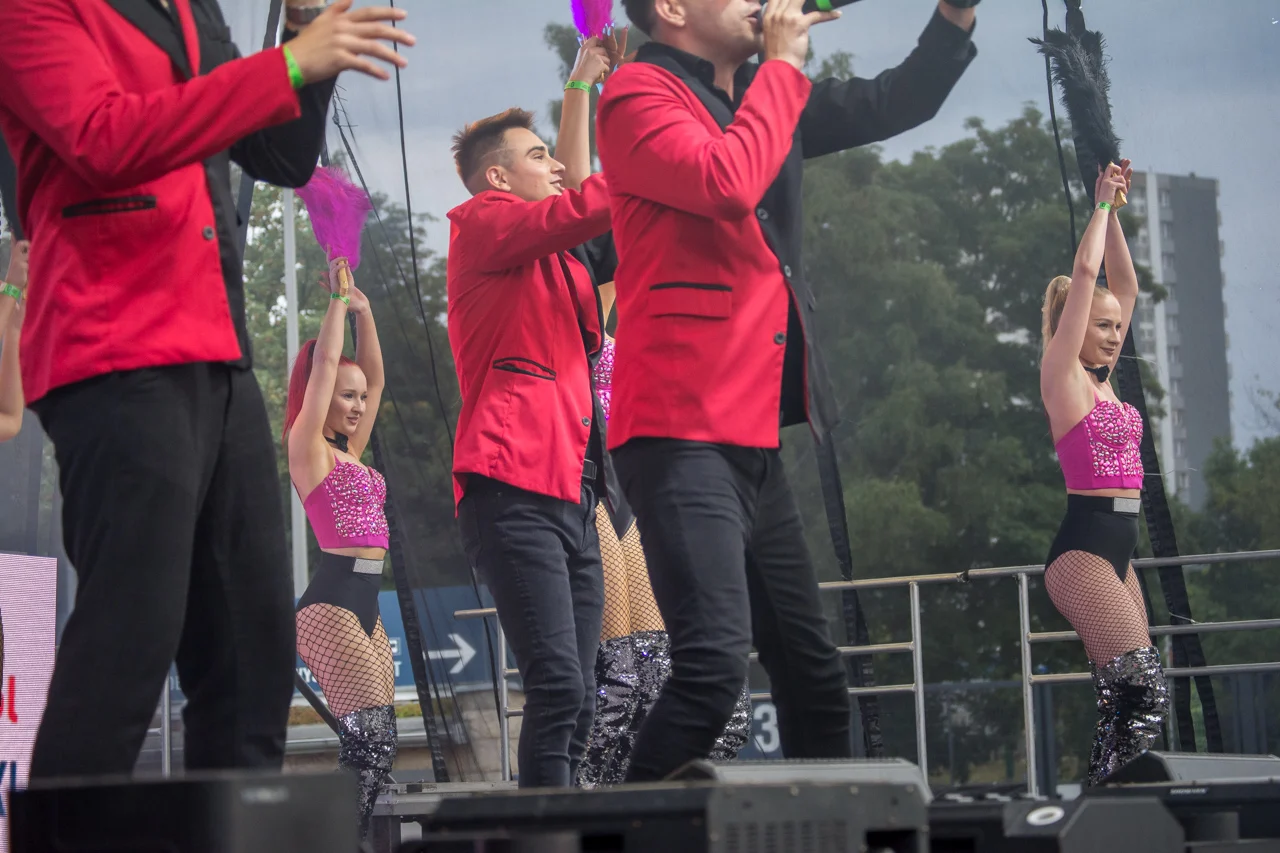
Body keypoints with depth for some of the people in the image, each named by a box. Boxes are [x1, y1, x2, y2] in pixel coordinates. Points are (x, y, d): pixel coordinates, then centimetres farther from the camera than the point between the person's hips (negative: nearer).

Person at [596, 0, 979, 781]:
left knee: (814, 675, 14)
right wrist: (783, 67, -10)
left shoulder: (766, 98, 17)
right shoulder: (639, 93, -6)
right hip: (682, 434, -9)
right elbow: (726, 181, -23)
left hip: (753, 439, 9)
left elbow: (895, 105, 25)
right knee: (713, 665, -22)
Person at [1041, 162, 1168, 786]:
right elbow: (1084, 273, -8)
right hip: (1083, 548, -9)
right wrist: (1103, 204, 2)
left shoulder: (1102, 378, 18)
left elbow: (1124, 283, 20)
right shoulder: (1062, 375, -3)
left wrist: (1113, 210, 17)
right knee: (1144, 688, -19)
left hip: (1118, 551, 9)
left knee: (1128, 694, 4)